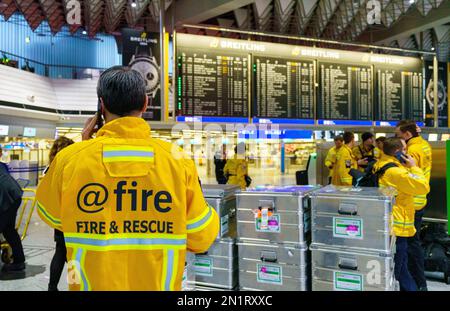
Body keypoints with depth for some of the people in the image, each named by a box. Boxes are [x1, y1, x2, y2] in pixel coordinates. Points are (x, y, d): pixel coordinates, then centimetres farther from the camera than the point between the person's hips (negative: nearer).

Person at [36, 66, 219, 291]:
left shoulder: (70, 159, -15)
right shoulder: (177, 160, -15)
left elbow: (51, 215, 6)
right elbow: (202, 238, -7)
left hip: (91, 283, 0)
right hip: (158, 285, 0)